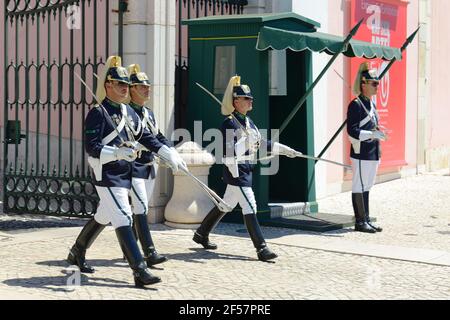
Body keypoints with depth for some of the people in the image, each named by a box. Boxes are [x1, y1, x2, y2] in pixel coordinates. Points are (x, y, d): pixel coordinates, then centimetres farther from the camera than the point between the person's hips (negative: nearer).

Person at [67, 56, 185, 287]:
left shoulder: (128, 111, 12)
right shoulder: (98, 113, -12)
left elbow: (146, 137, 17)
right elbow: (91, 147, -19)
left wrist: (169, 155, 9)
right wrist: (117, 153, -33)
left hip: (125, 175, 9)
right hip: (108, 177, -9)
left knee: (102, 218, 20)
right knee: (123, 221, -13)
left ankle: (77, 253, 39)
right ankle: (140, 272, -15)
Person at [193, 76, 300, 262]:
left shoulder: (248, 121, 15)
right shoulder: (229, 123, -13)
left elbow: (261, 143, 20)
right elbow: (228, 152, -18)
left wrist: (284, 150, 17)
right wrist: (235, 175, -20)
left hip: (246, 171, 10)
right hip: (237, 171, -9)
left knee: (226, 205, 18)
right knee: (250, 207, -11)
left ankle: (201, 234, 32)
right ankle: (261, 248, -10)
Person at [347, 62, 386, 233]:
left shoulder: (371, 104, 15)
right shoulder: (356, 104, -12)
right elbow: (352, 131, -19)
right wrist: (372, 134, -25)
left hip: (373, 153, 9)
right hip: (361, 154, -9)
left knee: (366, 187, 13)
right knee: (359, 187, -2)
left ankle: (366, 220, 19)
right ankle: (360, 221, 3)